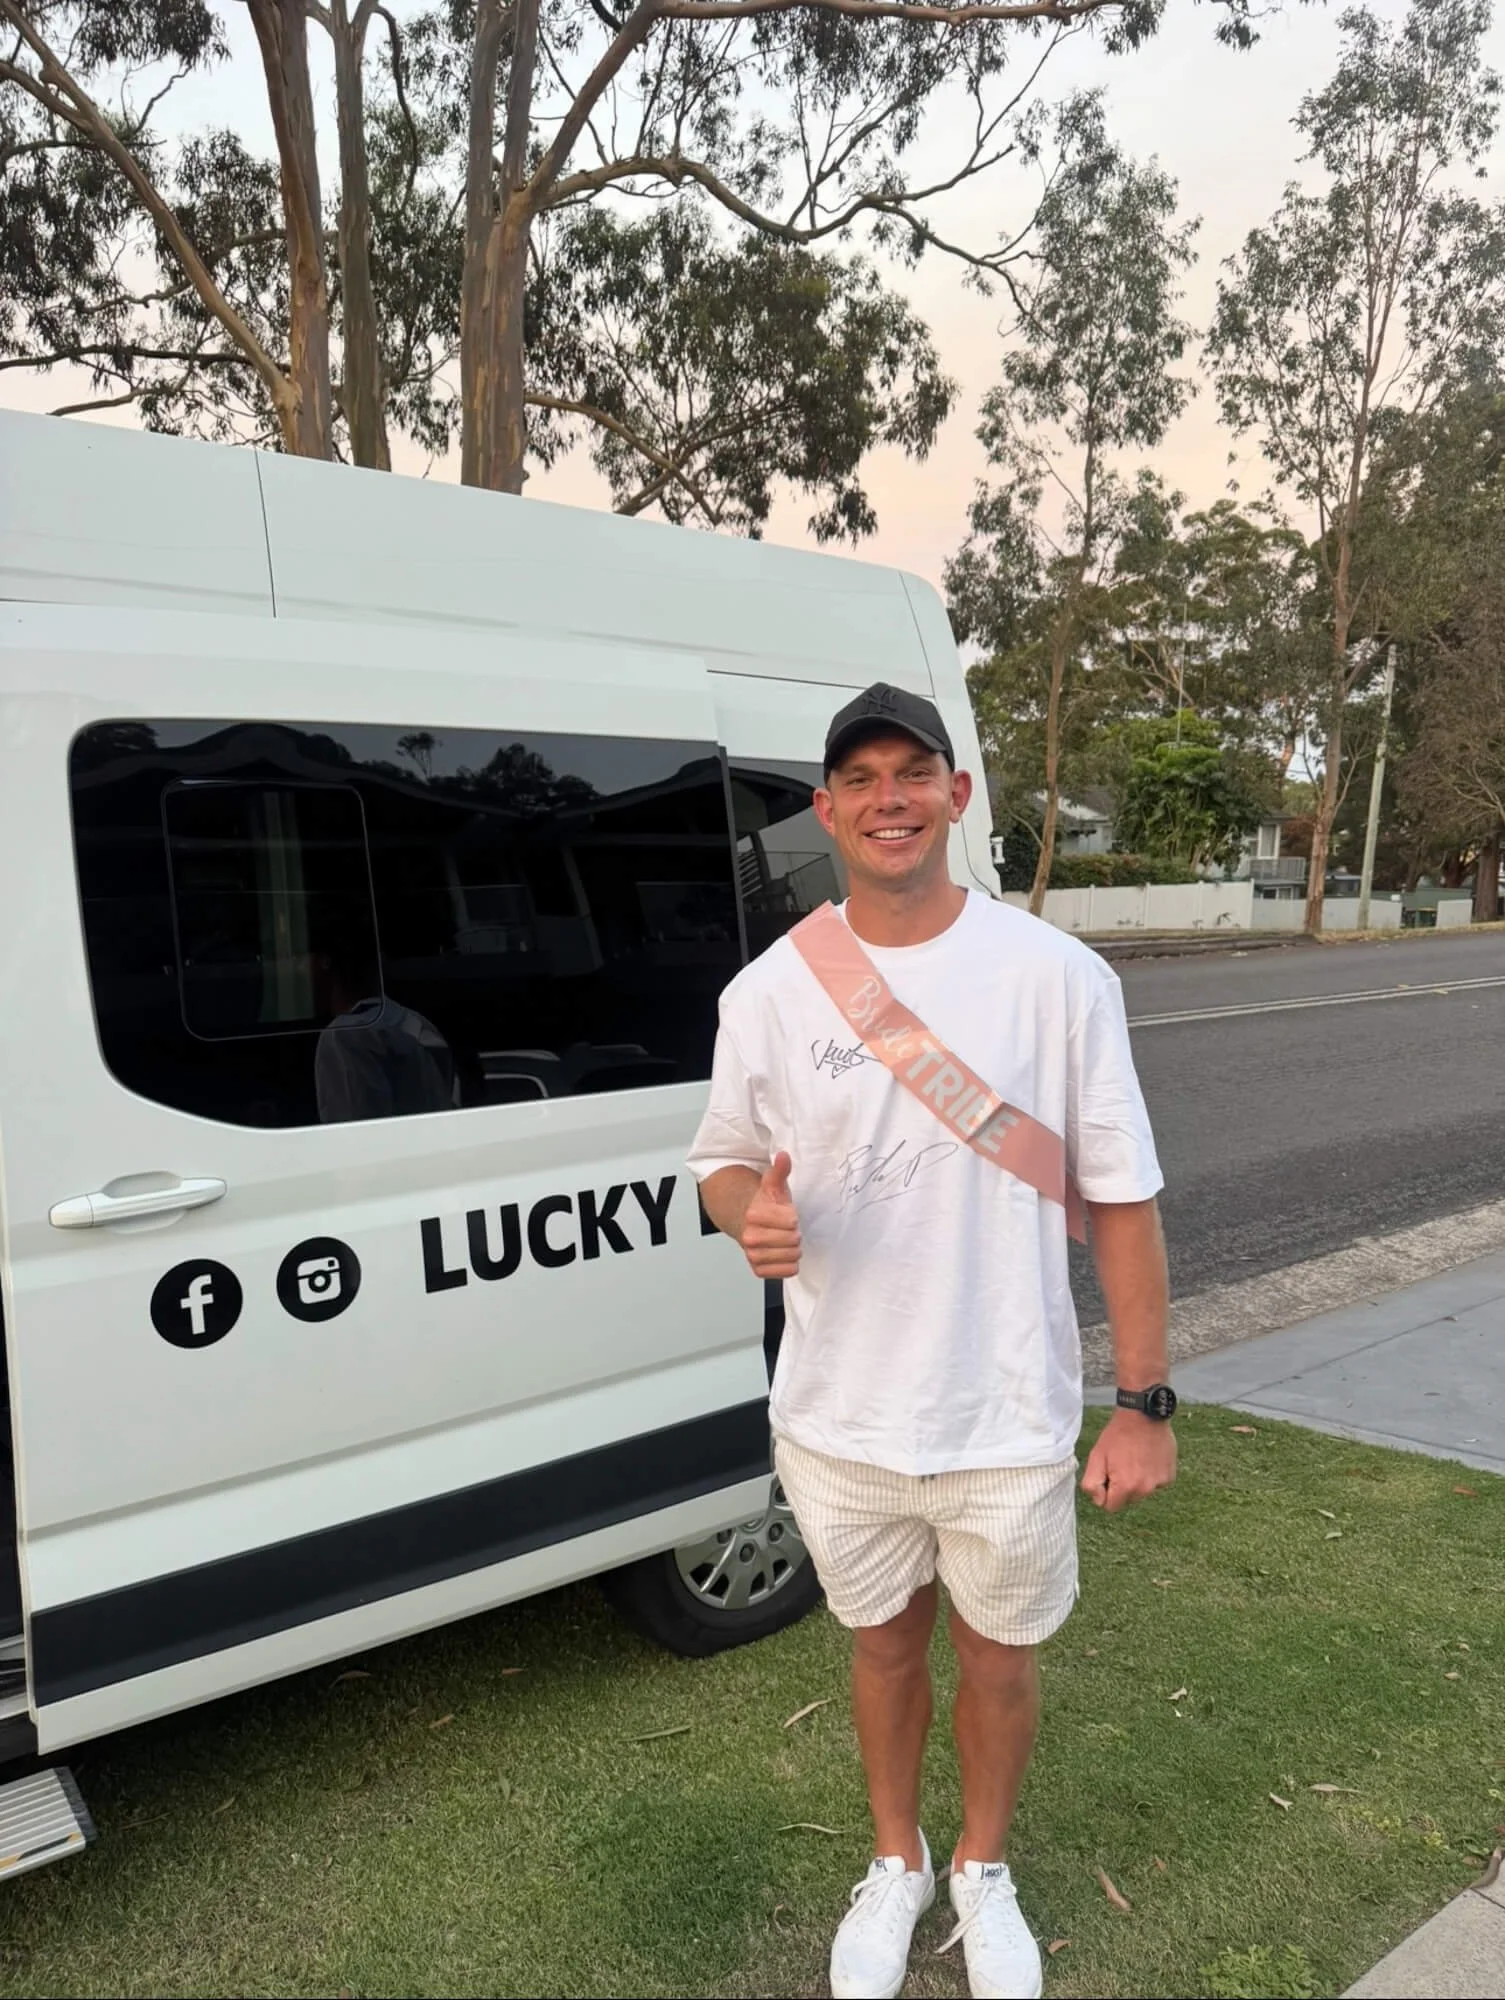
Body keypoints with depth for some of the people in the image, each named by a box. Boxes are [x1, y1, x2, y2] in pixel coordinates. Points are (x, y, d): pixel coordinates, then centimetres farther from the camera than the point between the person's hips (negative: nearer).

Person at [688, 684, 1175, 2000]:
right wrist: (753, 1218, -19)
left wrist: (1146, 1403, -7)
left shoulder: (1058, 977, -11)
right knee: (885, 1645, 23)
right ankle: (897, 1865, 52)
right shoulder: (769, 992, -7)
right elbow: (725, 1159, 5)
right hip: (840, 1424, 1)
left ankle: (984, 1873, 51)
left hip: (1010, 1424, -1)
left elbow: (1120, 1197, -6)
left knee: (999, 1658, 20)